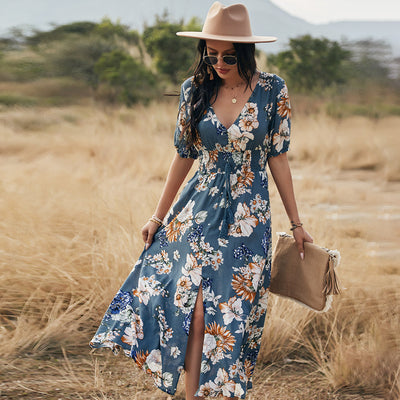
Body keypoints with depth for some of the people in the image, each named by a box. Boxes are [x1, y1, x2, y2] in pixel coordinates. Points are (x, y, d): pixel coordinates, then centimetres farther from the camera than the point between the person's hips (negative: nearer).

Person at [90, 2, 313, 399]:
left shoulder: (272, 91, -7)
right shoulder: (194, 90, -1)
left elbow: (277, 158, -1)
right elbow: (184, 155, 8)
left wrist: (296, 223, 1)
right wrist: (158, 216, 12)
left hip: (248, 217, -1)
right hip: (199, 210, 2)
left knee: (232, 314, -1)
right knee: (194, 310, -7)